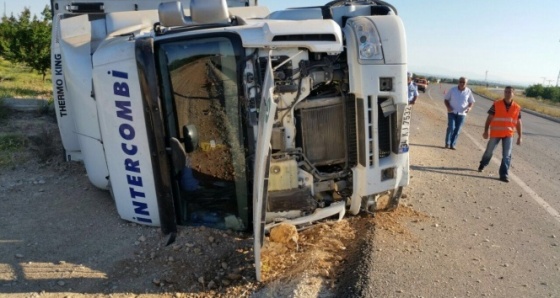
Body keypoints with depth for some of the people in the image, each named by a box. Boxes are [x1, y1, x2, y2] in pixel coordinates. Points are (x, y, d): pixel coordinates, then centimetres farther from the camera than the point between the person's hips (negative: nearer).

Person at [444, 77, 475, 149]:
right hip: (452, 112, -1)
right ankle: (447, 143, 4)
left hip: (462, 113, 1)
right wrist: (448, 107, -14)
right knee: (451, 127, -12)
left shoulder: (468, 91, -2)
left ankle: (453, 144, 12)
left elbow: (471, 102, 8)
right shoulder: (452, 90, -5)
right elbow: (446, 99, 3)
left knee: (457, 130, 3)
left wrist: (469, 107, -13)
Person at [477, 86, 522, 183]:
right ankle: (482, 165, 38)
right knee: (489, 151, 12)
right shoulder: (496, 104, -7)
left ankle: (504, 174, 3)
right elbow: (489, 118, -4)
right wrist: (486, 131, -8)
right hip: (495, 133, -1)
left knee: (507, 155, -2)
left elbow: (518, 123, 6)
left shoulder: (517, 108, 1)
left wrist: (520, 136, 4)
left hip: (509, 135, 2)